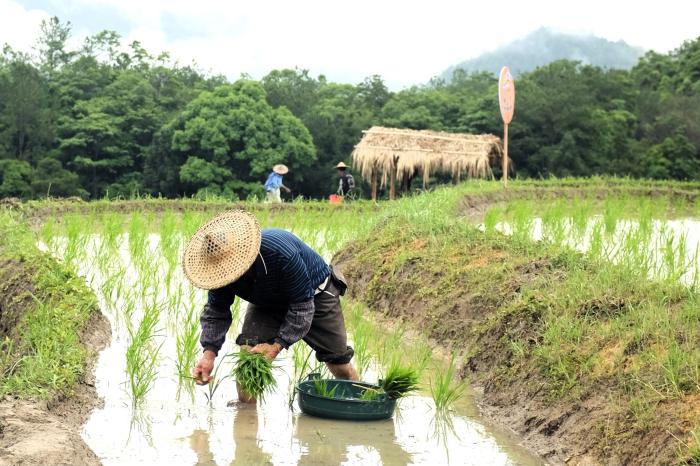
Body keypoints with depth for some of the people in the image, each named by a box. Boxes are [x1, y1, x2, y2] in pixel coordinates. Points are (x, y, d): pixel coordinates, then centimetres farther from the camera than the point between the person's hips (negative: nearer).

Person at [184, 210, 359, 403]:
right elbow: (216, 311, -15)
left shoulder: (283, 254, -44)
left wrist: (278, 345, -39)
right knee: (247, 350, -20)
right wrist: (209, 352, -30)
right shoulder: (222, 265, -26)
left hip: (313, 295, -4)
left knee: (339, 364, 2)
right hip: (267, 304, 4)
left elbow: (302, 307, -35)